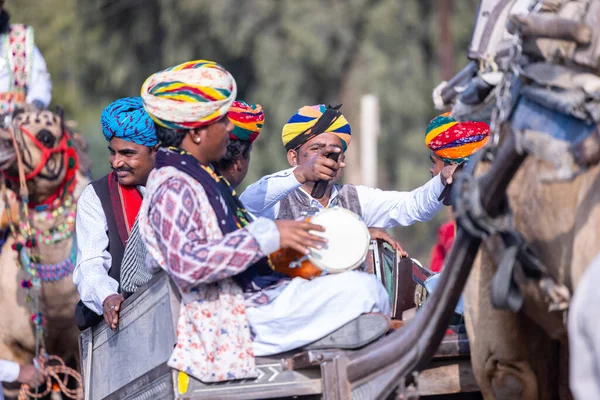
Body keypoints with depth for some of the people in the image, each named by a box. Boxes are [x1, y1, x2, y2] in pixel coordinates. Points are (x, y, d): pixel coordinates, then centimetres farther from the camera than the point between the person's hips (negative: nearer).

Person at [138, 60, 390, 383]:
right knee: (363, 290, -17)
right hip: (234, 317, -11)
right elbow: (186, 264, -30)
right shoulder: (174, 187, -16)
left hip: (253, 294, 11)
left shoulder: (198, 176, 18)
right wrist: (268, 236, -27)